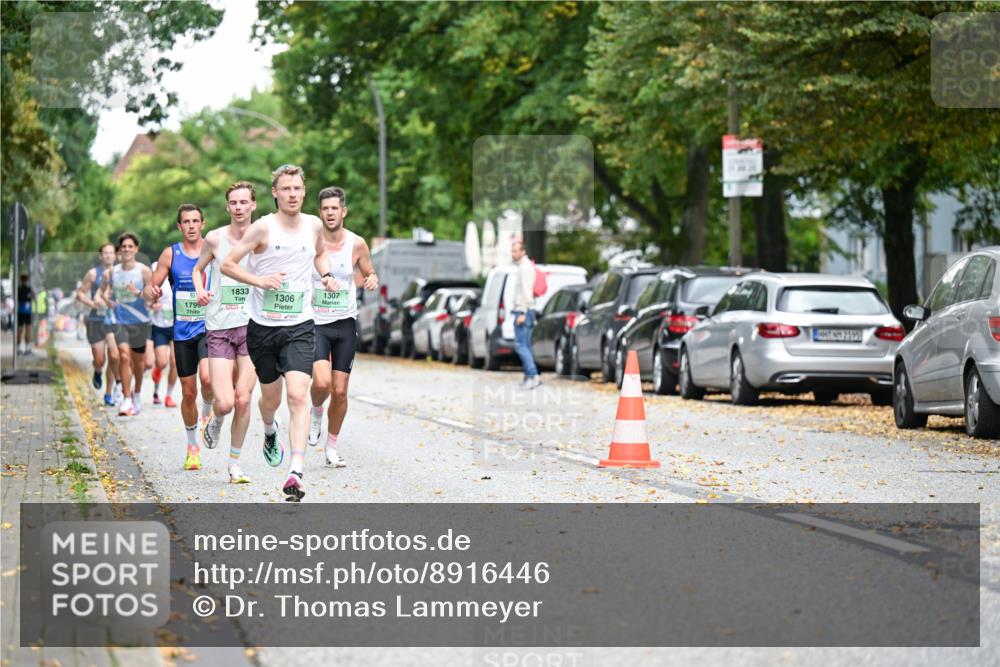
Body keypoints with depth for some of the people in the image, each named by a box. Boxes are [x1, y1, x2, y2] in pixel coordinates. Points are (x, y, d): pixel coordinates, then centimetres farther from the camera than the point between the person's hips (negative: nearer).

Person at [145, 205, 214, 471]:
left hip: (210, 327, -2)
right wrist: (153, 292, -17)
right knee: (188, 392, 6)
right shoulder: (170, 254, 3)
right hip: (183, 332, 2)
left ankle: (208, 413, 7)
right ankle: (192, 446, 24)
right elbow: (151, 287, 6)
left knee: (207, 377, -26)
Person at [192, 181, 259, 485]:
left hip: (253, 326, 1)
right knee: (224, 402, -10)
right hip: (220, 326, 0)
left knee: (243, 400, -4)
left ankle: (235, 463, 12)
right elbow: (198, 269, 18)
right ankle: (216, 423, 28)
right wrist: (200, 290, -1)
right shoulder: (215, 239, 1)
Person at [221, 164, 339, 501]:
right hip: (262, 325, -1)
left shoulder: (314, 225, 3)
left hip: (299, 325, 1)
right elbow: (228, 264, -8)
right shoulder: (263, 228, -9)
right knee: (271, 397, 14)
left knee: (298, 396, -17)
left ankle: (296, 473, -23)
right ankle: (270, 433, 51)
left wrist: (326, 275, 6)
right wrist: (259, 280, -21)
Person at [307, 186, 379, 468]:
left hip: (345, 323, 2)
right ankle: (316, 412, 14)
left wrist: (372, 280, -11)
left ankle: (332, 447, 20)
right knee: (321, 382, -21)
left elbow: (368, 273, 12)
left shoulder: (357, 244, -2)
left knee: (340, 392, 2)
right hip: (315, 322, -2)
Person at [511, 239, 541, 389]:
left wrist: (523, 313, -22)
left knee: (520, 345, -13)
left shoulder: (525, 267, -13)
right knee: (525, 346, 9)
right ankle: (530, 377, 9)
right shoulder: (523, 266, 19)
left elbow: (526, 291, -20)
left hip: (523, 311, -10)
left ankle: (533, 375, -18)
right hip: (522, 311, 10)